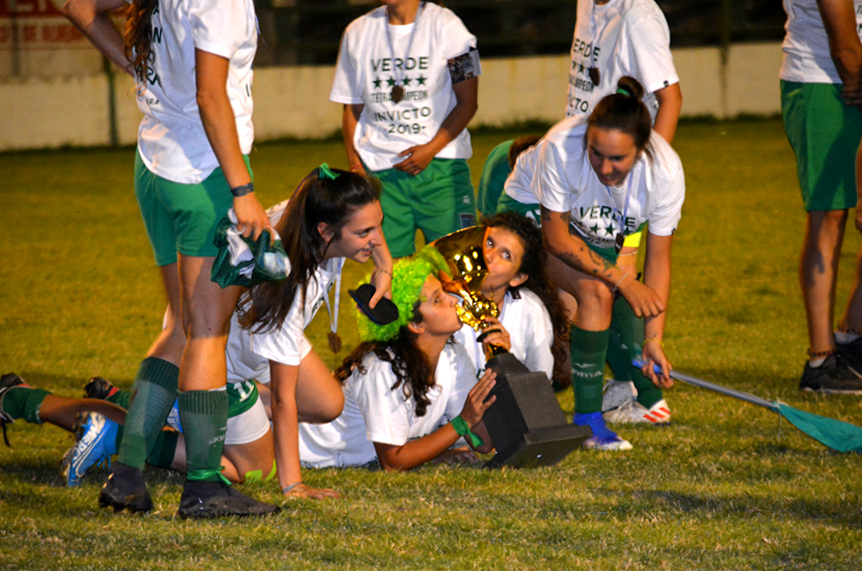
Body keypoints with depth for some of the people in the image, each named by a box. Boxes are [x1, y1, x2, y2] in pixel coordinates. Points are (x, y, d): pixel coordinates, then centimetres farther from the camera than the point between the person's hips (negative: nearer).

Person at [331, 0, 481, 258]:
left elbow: (467, 102, -1)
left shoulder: (445, 26, 0)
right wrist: (355, 163, 3)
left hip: (440, 162, -2)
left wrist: (431, 149, -12)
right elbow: (352, 108, 16)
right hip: (379, 170, 3)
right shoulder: (357, 33, 12)